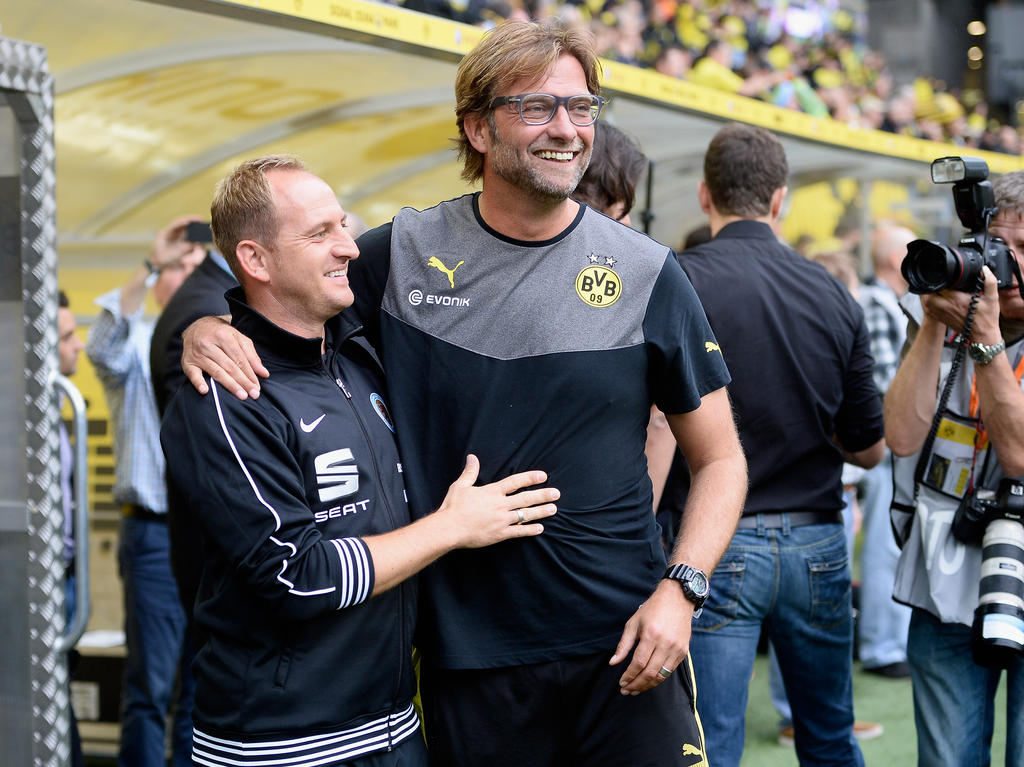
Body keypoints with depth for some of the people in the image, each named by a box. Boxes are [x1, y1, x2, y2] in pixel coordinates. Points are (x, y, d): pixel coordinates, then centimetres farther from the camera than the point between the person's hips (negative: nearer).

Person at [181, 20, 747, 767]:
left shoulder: (647, 275, 0)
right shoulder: (405, 253, 1)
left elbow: (720, 459, 5)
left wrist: (681, 587, -10)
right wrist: (208, 327, -7)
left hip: (621, 645, 0)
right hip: (467, 657, 1)